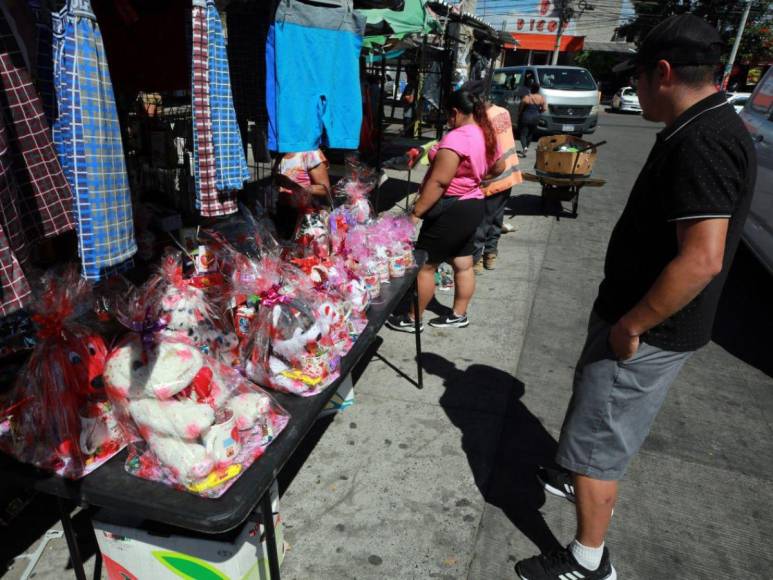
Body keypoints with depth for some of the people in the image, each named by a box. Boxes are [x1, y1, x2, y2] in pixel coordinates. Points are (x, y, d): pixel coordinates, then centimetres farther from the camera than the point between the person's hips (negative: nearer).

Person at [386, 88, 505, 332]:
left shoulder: (456, 138, -22)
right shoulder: (486, 135, 7)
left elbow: (438, 182, -27)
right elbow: (499, 167, 23)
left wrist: (415, 213, -23)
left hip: (452, 210, -9)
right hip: (472, 205, 10)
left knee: (424, 265, 1)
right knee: (463, 265, 16)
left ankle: (413, 319, 11)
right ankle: (459, 315, 28)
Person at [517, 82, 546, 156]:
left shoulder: (526, 98, -7)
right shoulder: (542, 98, -2)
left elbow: (520, 108, -3)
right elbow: (544, 108, -4)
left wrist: (519, 116, 13)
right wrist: (538, 111, 15)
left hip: (525, 117, -3)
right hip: (535, 118, 3)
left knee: (523, 133, 1)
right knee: (530, 134, 19)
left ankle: (524, 147, -22)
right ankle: (526, 147, 24)